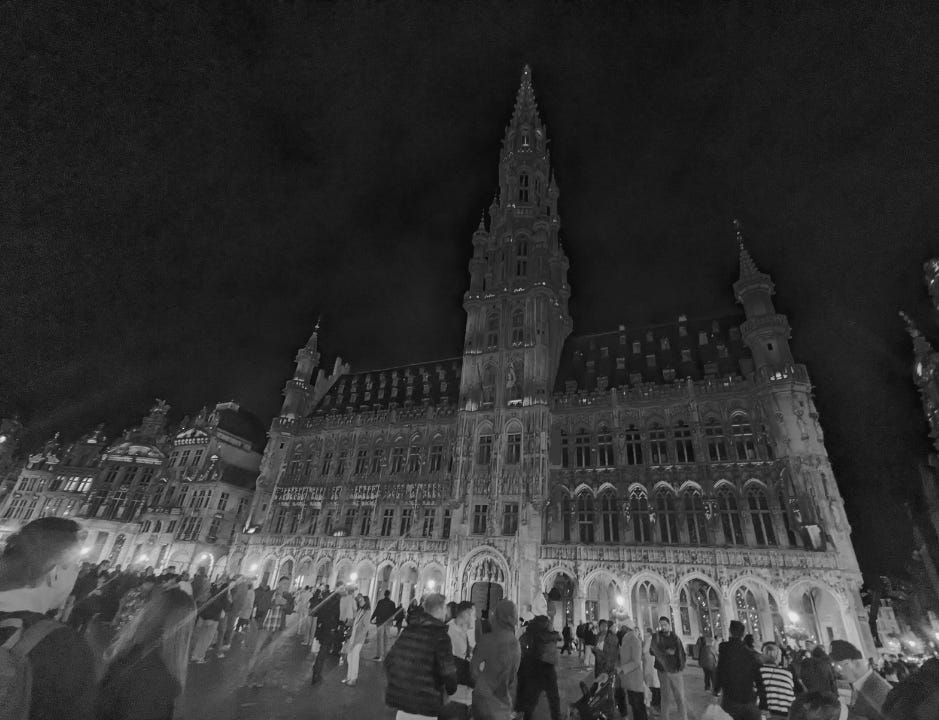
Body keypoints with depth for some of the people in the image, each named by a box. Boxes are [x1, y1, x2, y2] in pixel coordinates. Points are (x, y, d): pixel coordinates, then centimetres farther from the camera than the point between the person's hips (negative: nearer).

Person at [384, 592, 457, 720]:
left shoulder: (408, 629, 6)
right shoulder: (440, 635, -15)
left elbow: (389, 659, 12)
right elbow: (447, 670, -17)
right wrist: (451, 689, 3)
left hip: (400, 696, 6)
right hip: (425, 704, -6)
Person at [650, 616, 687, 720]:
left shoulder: (675, 637, 7)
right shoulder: (656, 636, -2)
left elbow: (681, 652, 14)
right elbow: (652, 651, -7)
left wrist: (681, 666, 3)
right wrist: (666, 652, -17)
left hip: (676, 671, 2)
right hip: (664, 671, -2)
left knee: (680, 697, 3)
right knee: (666, 697, 4)